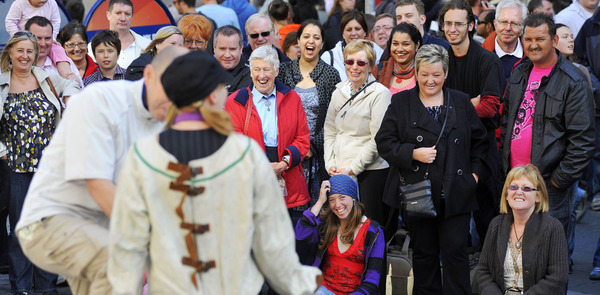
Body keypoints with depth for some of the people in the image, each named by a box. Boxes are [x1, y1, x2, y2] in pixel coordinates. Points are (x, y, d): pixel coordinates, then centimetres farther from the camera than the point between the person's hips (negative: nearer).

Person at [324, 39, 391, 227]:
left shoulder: (380, 94, -7)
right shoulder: (339, 92, 11)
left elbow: (378, 139, -11)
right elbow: (330, 131, 17)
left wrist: (353, 168, -12)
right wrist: (330, 164, 5)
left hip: (371, 172, -5)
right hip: (339, 173, 5)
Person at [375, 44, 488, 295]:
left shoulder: (462, 102, 9)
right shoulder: (401, 103, 5)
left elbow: (479, 141, 15)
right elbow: (384, 142, 0)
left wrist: (475, 173, 4)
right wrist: (413, 153, -13)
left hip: (455, 194, 0)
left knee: (455, 250, -4)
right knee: (423, 253, 8)